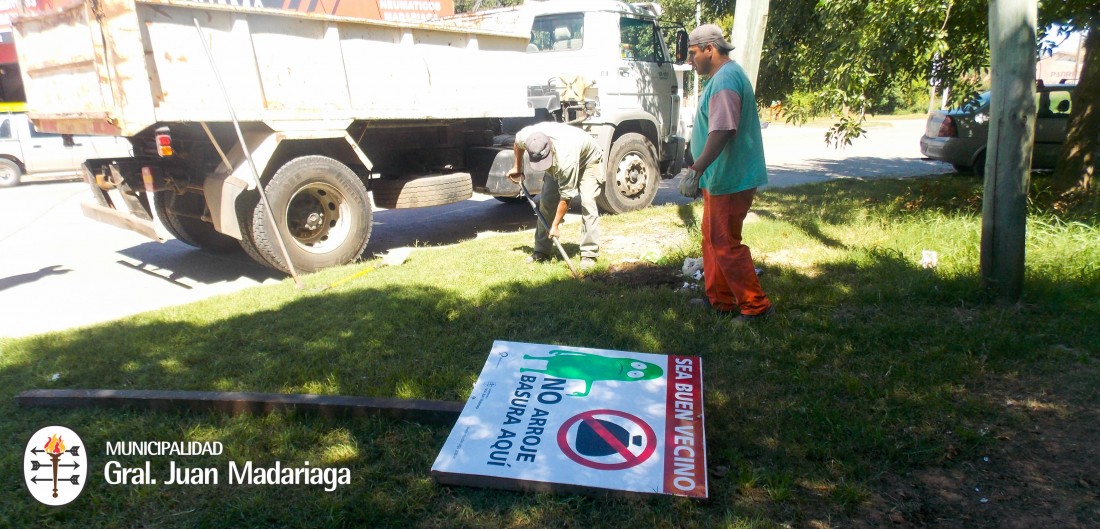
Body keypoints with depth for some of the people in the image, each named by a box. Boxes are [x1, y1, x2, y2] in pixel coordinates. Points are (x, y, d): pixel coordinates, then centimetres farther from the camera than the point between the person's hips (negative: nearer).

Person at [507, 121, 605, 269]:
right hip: (556, 163, 6)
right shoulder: (526, 136, -33)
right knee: (546, 200, -4)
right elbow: (517, 142, -3)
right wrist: (517, 168, 6)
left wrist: (555, 225, -27)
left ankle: (590, 254, -17)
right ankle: (542, 250, 6)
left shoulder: (566, 159, -46)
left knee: (587, 201, -23)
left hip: (588, 160, -6)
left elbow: (565, 198, -35)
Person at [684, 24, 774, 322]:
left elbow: (722, 130, -30)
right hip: (723, 177, 11)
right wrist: (701, 169, 23)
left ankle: (756, 306, 5)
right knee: (712, 238, 17)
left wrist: (697, 168, -29)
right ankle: (718, 298, 29)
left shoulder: (725, 79, -19)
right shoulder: (726, 75, 16)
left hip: (730, 179, -11)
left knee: (725, 243, -5)